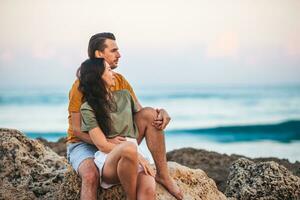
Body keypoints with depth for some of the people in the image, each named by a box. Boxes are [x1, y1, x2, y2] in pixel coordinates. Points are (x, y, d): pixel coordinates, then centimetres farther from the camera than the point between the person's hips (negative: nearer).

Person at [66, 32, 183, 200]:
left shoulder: (120, 81, 4)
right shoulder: (82, 86, -13)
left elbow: (139, 111, 2)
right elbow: (77, 129, -16)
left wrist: (162, 112, -22)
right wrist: (106, 141, -32)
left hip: (115, 141, 5)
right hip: (84, 144, -5)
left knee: (150, 114, -14)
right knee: (91, 176, -39)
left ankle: (163, 174, -12)